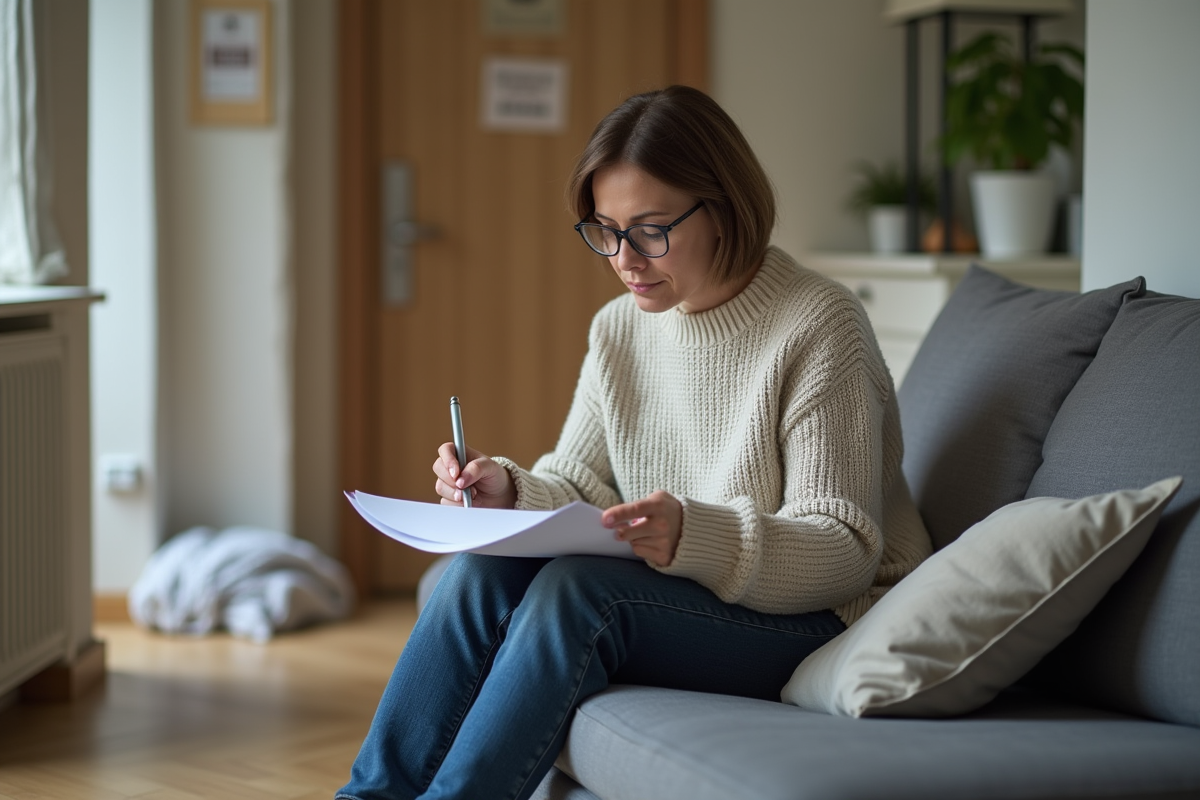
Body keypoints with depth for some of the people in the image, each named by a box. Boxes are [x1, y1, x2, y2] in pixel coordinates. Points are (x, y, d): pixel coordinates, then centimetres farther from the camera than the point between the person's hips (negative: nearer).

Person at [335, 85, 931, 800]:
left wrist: (696, 537, -37)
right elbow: (577, 487, 10)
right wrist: (508, 493, -13)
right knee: (483, 573, -18)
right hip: (678, 592, 6)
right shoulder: (620, 327, 6)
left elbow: (845, 552, -20)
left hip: (822, 623, -6)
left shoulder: (820, 327, -16)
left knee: (580, 588, -29)